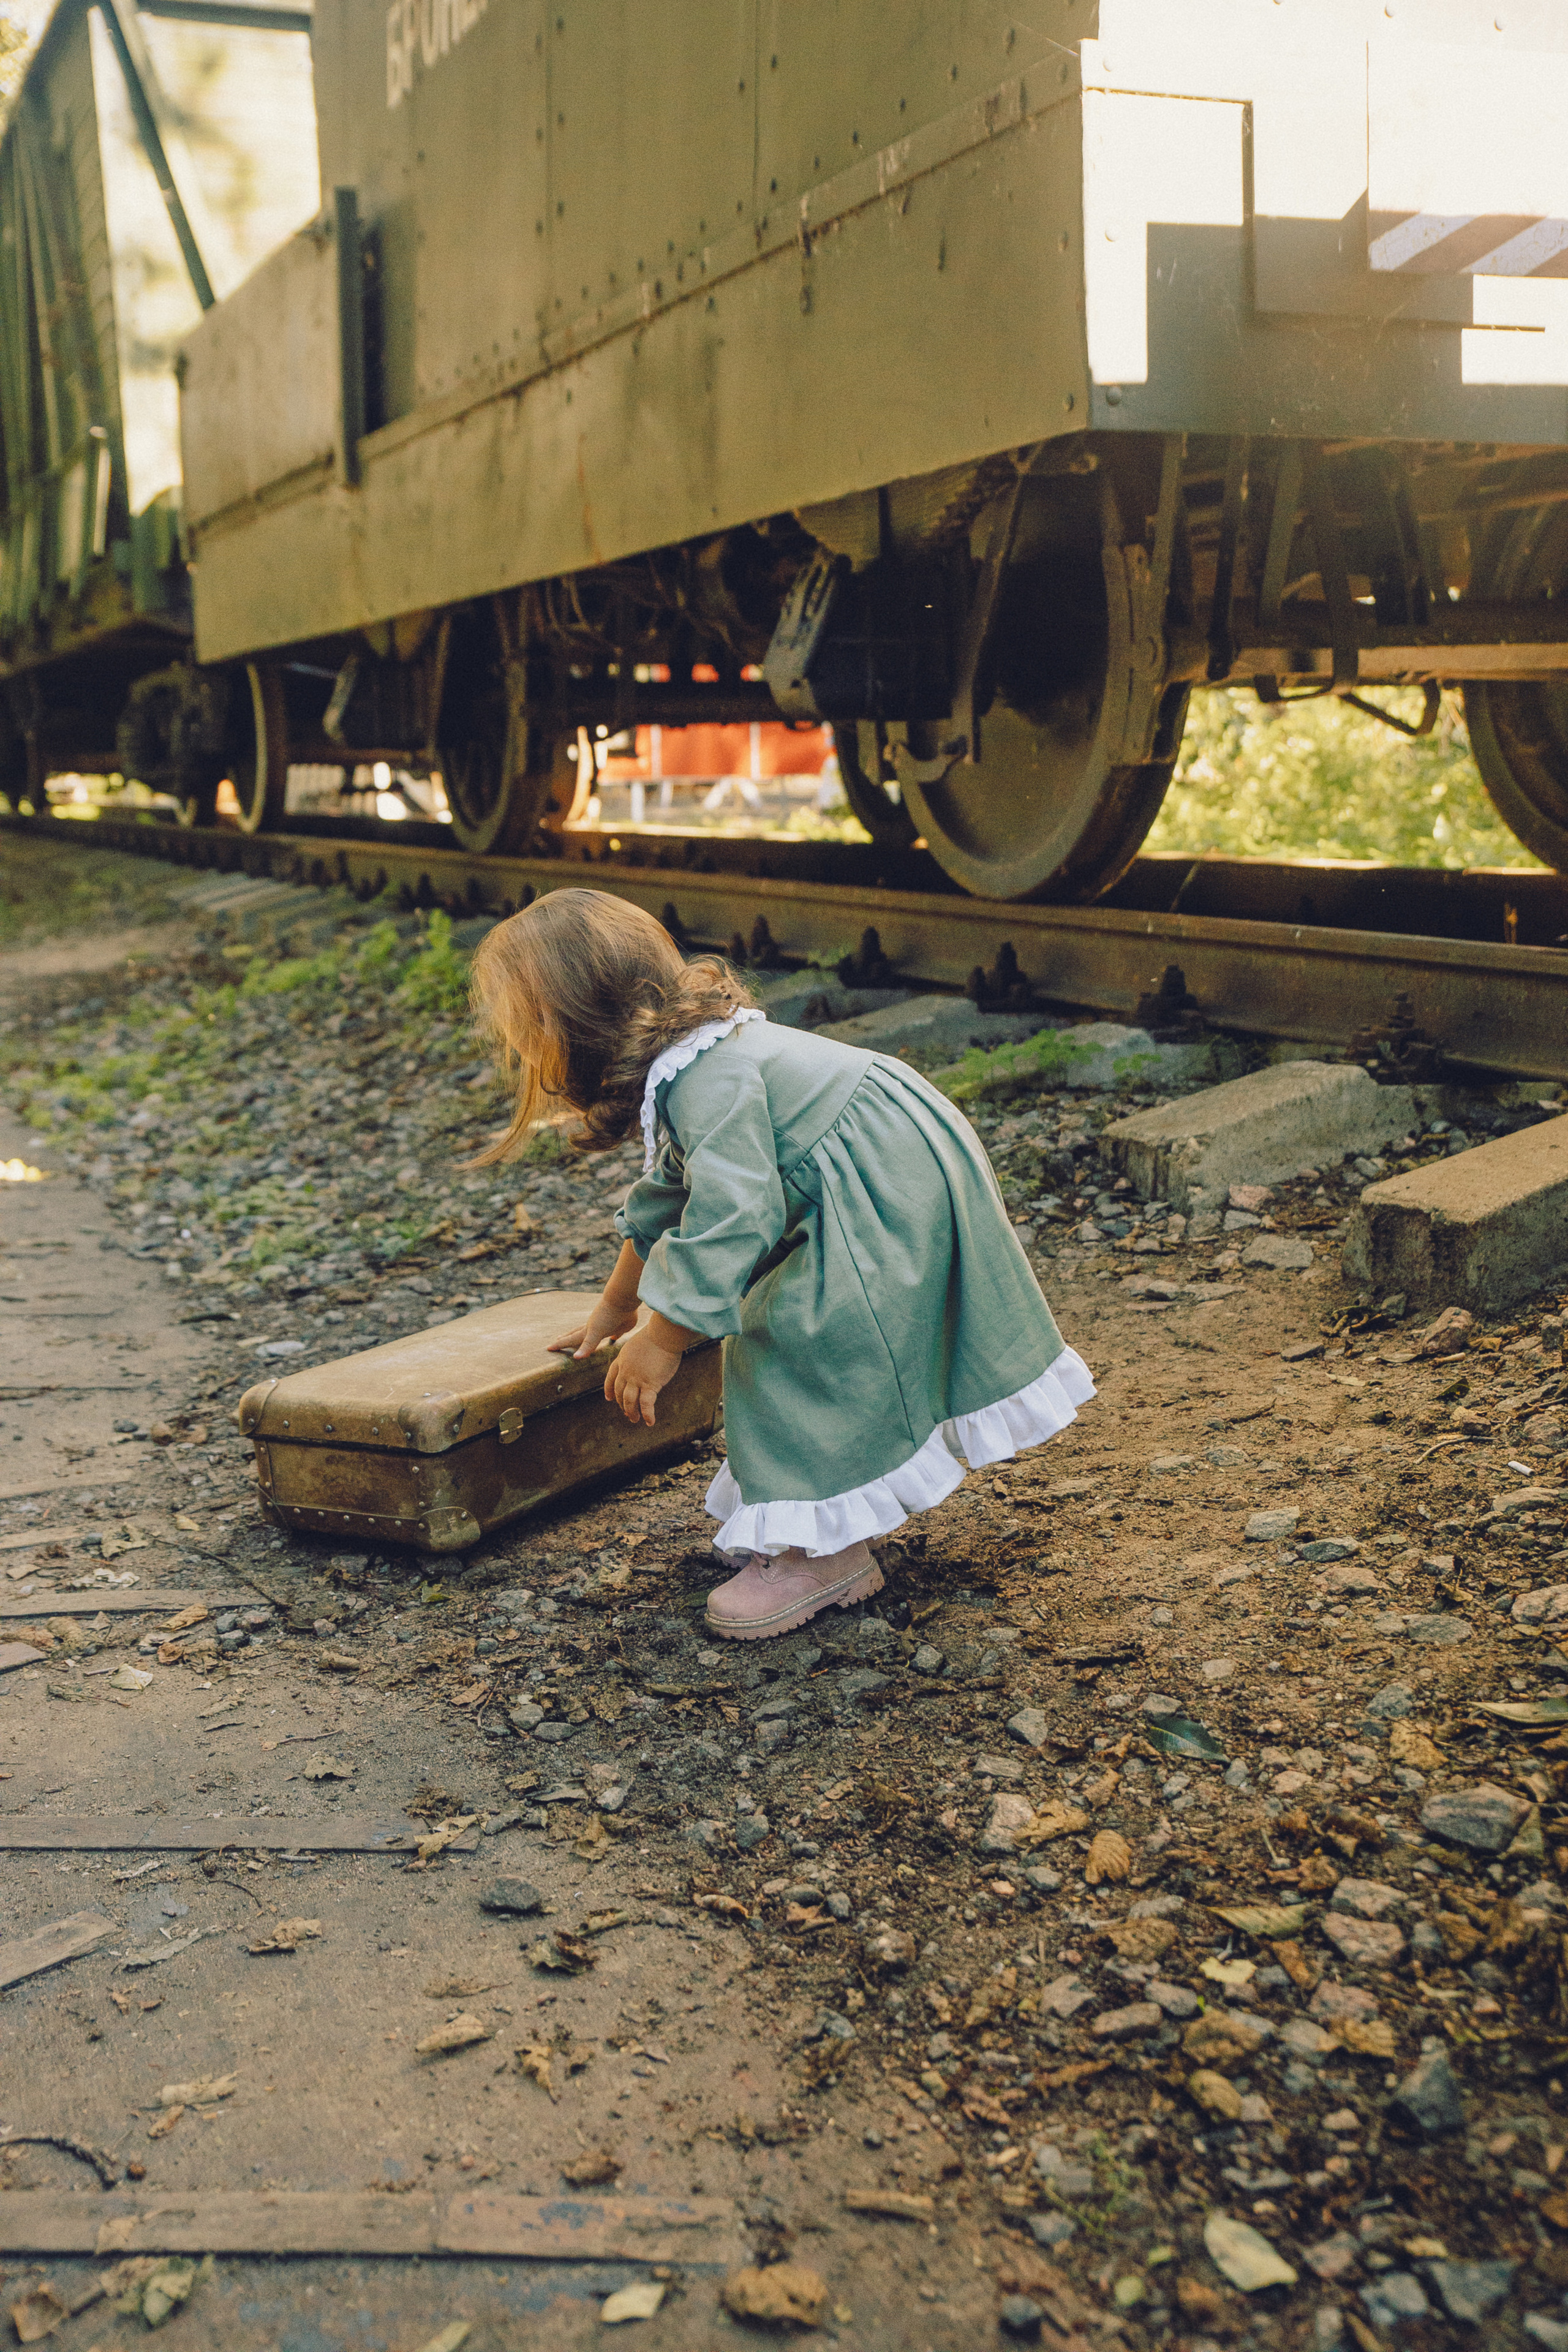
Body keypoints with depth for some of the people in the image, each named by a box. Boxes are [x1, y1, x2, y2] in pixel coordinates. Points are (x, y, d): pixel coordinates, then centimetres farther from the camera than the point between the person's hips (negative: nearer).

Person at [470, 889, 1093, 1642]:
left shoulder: (709, 1080, -27)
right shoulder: (678, 1063, 9)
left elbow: (728, 1221, -32)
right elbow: (664, 1202, 23)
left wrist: (661, 1342, -23)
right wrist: (612, 1311, 33)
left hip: (889, 1201, -11)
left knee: (804, 1349, -13)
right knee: (772, 1336, 14)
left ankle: (827, 1550, -3)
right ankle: (801, 1519, 26)